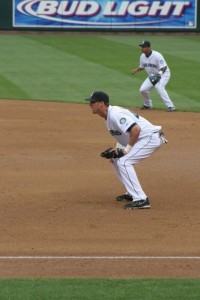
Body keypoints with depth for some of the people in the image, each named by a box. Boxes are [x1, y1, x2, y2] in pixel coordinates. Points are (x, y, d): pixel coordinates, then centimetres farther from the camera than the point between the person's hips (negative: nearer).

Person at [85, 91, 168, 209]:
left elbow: (136, 129, -31)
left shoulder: (115, 114, -22)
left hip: (151, 137, -11)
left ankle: (141, 200, -22)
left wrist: (127, 149, -23)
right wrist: (117, 149, 5)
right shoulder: (109, 116, 11)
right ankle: (132, 193, 23)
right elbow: (122, 135, 22)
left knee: (124, 162, -19)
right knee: (116, 159, 19)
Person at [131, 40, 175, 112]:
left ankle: (170, 106, -32)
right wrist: (135, 70, -6)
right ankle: (148, 105, 22)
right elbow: (142, 67, 13)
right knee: (143, 89, -7)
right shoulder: (142, 56, -4)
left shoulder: (157, 56, -26)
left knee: (159, 87, -33)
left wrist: (160, 73, -44)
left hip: (163, 74, -7)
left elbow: (164, 67, -25)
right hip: (152, 75, 7)